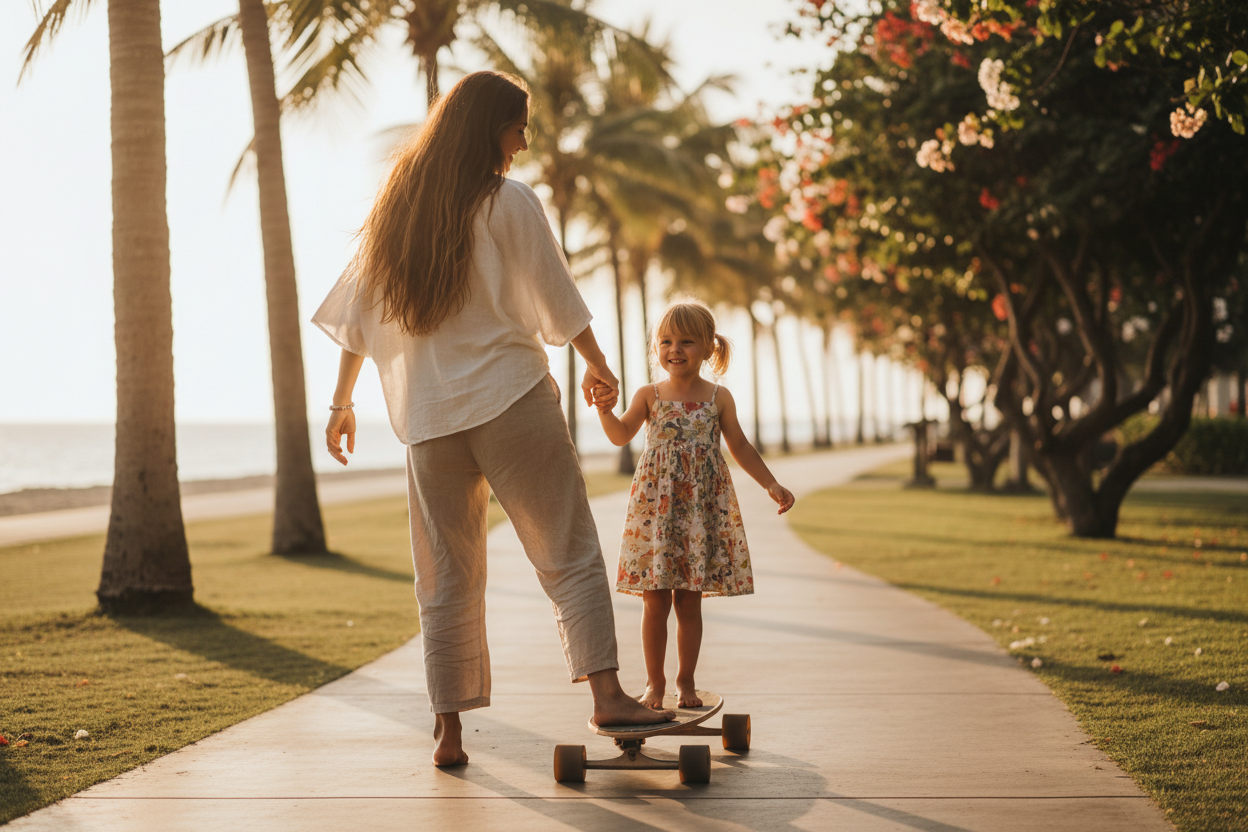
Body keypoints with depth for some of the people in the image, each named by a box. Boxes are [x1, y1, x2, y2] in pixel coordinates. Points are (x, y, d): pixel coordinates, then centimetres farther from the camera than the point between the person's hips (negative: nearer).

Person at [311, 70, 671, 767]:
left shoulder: (396, 206, 12)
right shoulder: (509, 203, -3)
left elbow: (356, 313, 12)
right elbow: (558, 301, 1)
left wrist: (342, 402, 18)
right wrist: (598, 367, 16)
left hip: (425, 415, 5)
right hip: (511, 397, -5)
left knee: (447, 577, 8)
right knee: (570, 554, -1)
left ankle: (450, 729, 8)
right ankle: (607, 692, -10)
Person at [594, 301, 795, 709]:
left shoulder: (719, 397, 5)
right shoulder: (650, 396, 4)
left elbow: (740, 447, 12)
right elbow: (621, 435, -2)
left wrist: (771, 484, 8)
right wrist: (604, 407, -19)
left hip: (702, 507, 1)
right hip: (656, 506, 0)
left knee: (690, 601, 4)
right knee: (655, 601, 0)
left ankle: (685, 681, 18)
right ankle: (655, 682, 14)